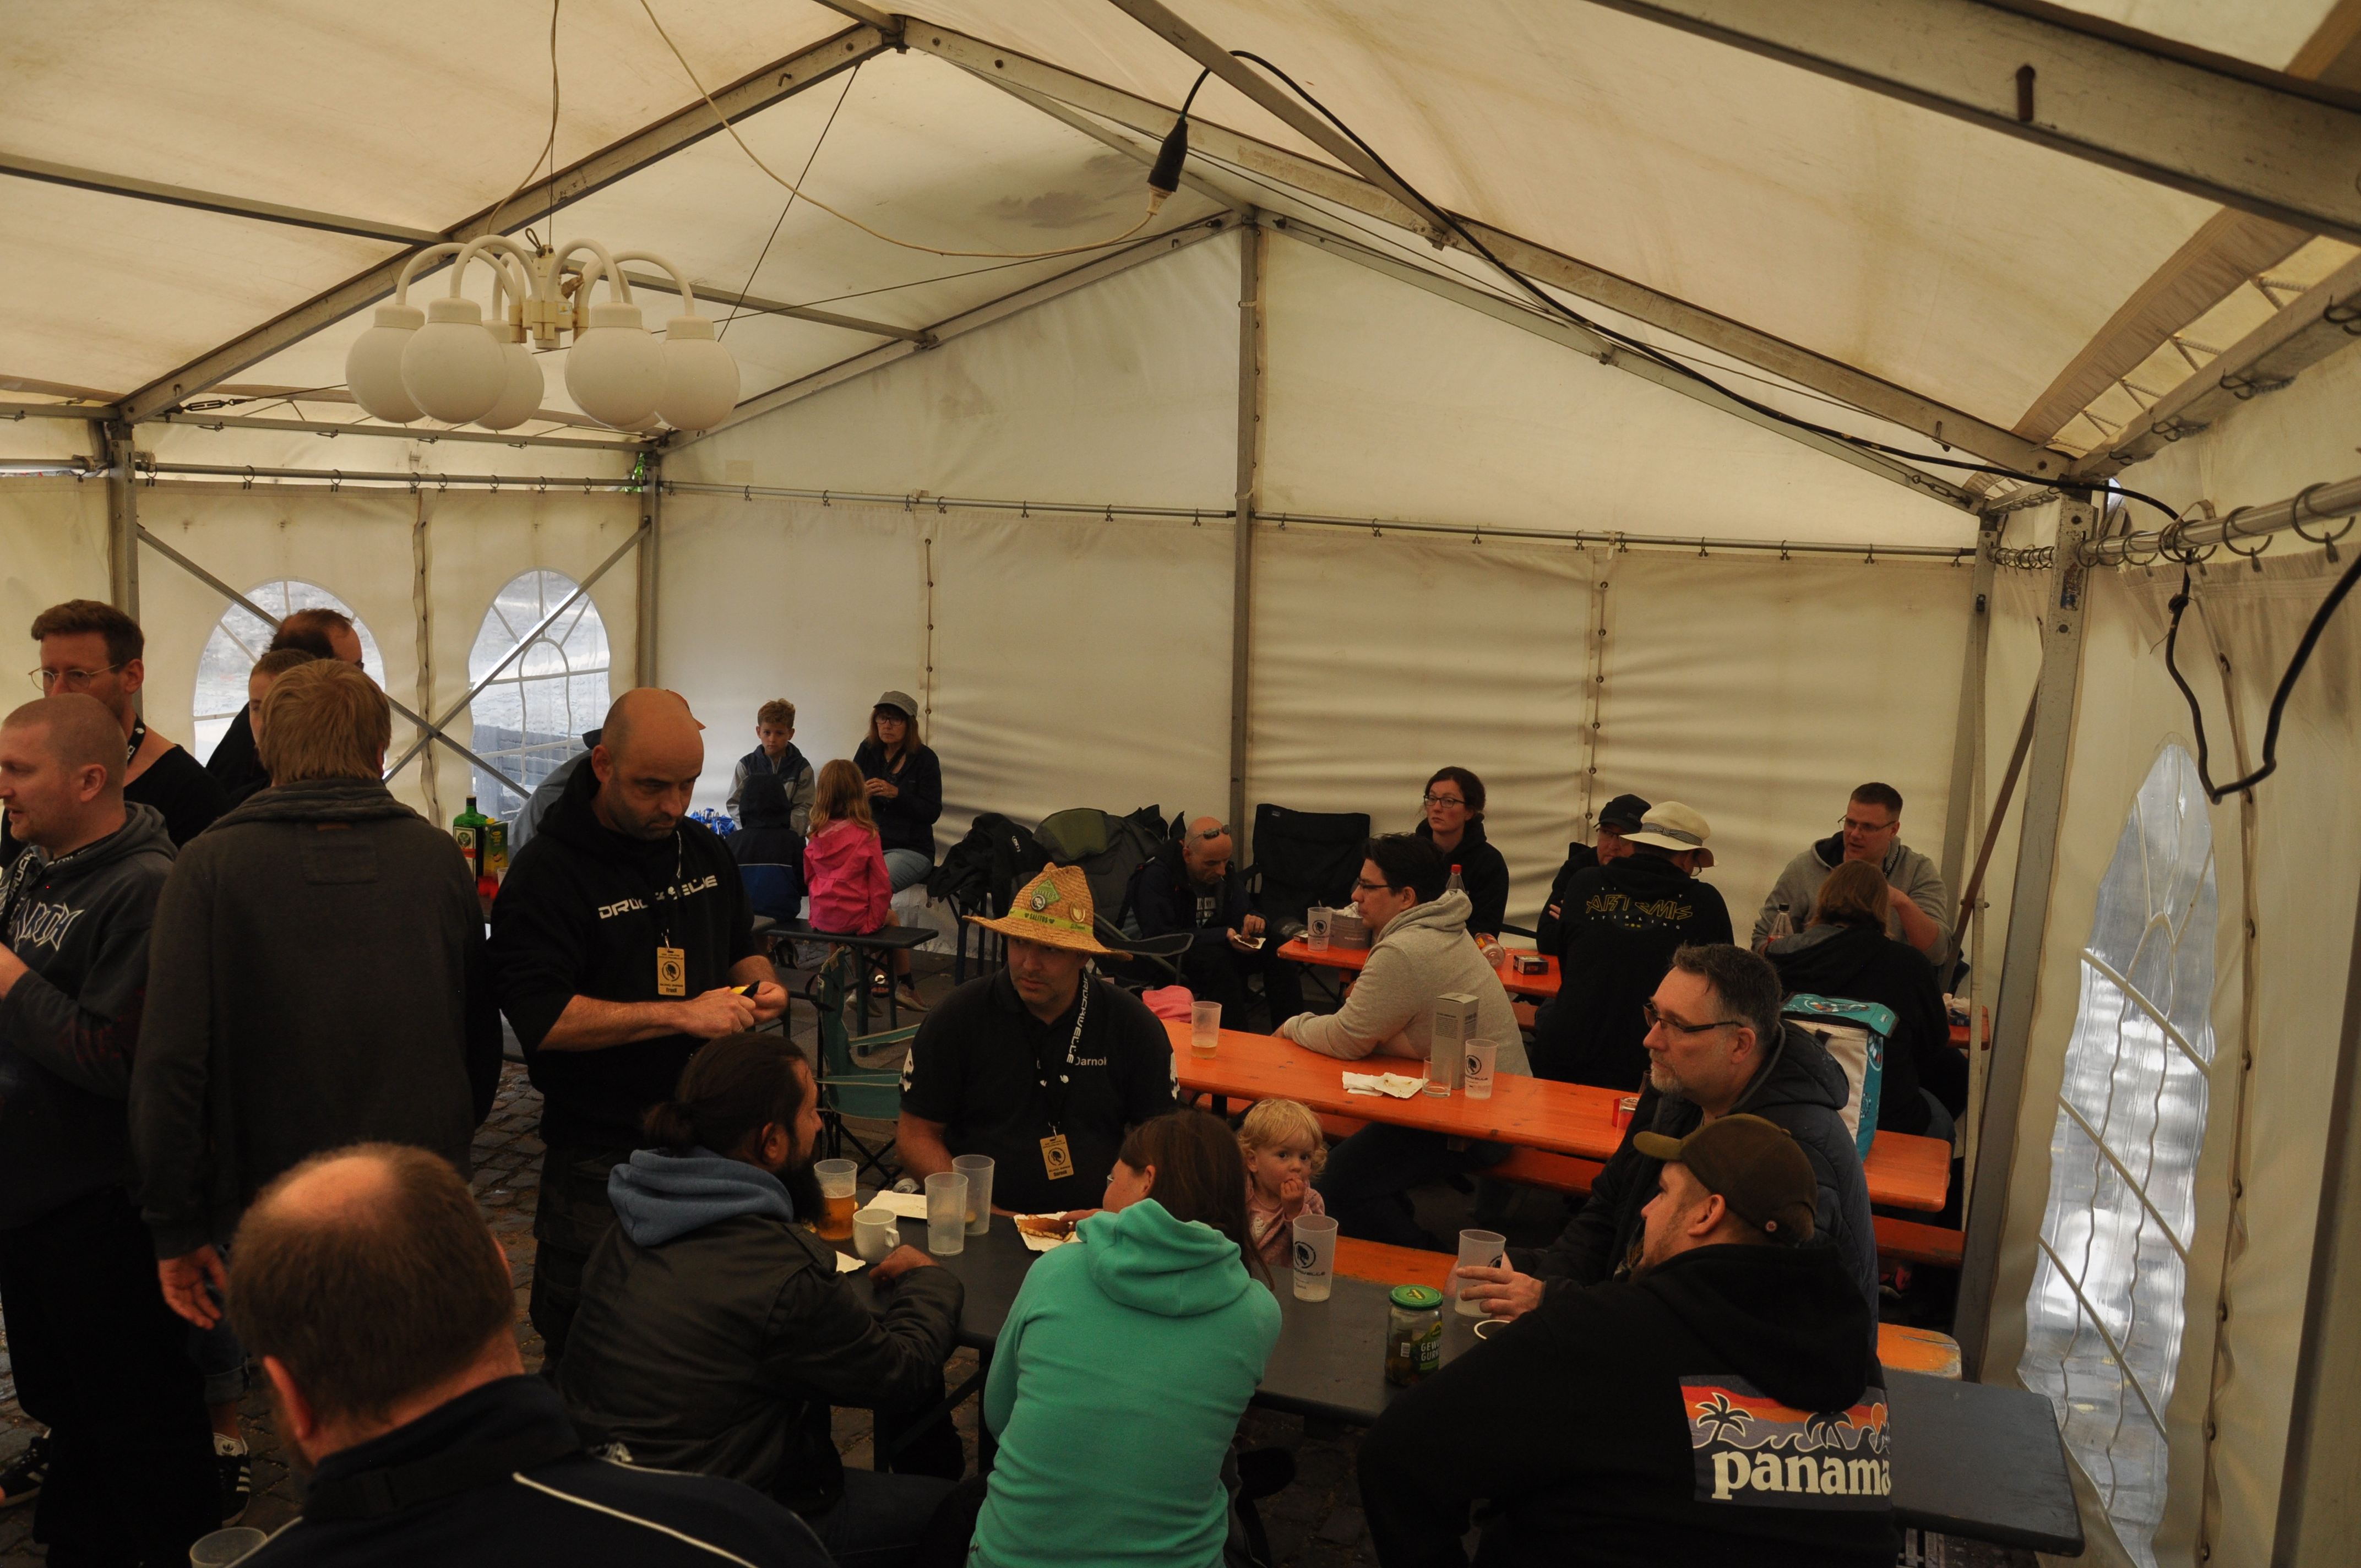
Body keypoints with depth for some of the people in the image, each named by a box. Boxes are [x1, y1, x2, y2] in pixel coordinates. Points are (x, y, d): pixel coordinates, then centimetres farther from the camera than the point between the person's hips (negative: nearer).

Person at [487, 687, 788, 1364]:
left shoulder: (704, 849, 8)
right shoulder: (545, 872, -13)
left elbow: (742, 947, 22)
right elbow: (541, 1018, -22)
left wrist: (761, 981, -2)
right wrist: (681, 1015, -25)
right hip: (599, 1151, -5)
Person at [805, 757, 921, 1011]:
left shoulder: (816, 836, -1)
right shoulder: (865, 834, -14)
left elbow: (809, 878, 10)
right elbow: (881, 885, -10)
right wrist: (877, 918, 3)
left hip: (821, 920, 4)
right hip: (855, 918, -4)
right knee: (892, 919, 24)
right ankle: (906, 986, 29)